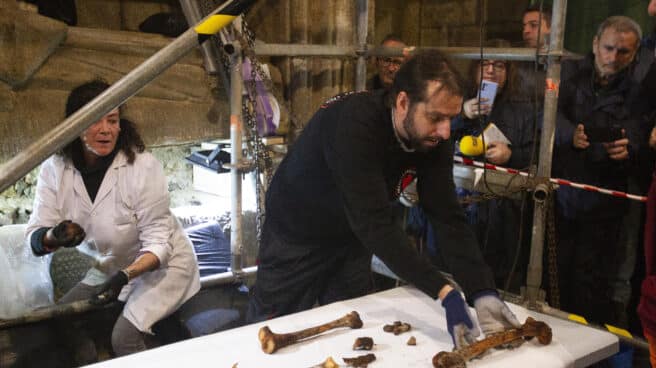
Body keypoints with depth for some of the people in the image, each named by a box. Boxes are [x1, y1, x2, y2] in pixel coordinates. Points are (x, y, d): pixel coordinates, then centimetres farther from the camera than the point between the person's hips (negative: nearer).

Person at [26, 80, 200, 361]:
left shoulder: (143, 166, -24)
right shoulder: (54, 169, -12)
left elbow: (157, 241, -22)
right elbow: (35, 236, -12)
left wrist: (125, 275, -39)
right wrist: (55, 236, -35)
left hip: (162, 263, -5)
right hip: (111, 264, 5)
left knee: (124, 337, -21)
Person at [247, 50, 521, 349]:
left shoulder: (433, 137, -15)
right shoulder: (354, 123, -35)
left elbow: (447, 217, -16)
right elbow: (374, 222, -39)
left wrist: (482, 291, -28)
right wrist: (445, 293, -43)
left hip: (353, 238, 6)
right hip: (297, 237, -5)